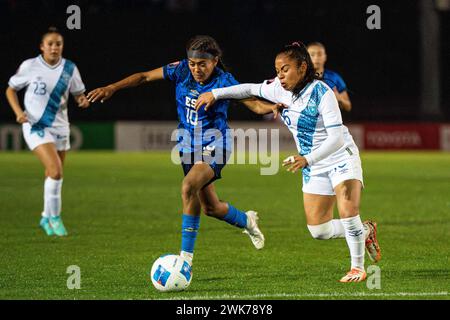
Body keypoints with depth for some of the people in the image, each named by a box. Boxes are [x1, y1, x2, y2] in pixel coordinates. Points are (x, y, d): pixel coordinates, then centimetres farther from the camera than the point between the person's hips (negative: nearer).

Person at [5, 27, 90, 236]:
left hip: (59, 127, 4)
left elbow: (78, 93, 11)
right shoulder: (29, 66, -8)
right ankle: (54, 217, -6)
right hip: (35, 126, -4)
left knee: (53, 175, 10)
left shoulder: (69, 69, 0)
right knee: (55, 170, -20)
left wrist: (83, 101, -13)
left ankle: (47, 218, 30)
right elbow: (11, 90, 4)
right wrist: (18, 112, -11)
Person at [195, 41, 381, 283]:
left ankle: (357, 268, -4)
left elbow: (336, 138, -29)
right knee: (318, 231, 1)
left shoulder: (321, 93, -24)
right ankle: (365, 231, 28)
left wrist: (307, 159, -40)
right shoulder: (281, 89, -4)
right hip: (314, 169, 7)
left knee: (348, 211, -26)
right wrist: (215, 94, 12)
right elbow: (251, 89, 16)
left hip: (341, 158, -7)